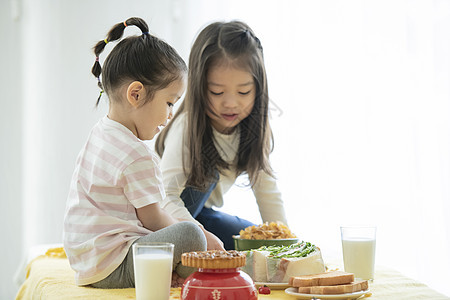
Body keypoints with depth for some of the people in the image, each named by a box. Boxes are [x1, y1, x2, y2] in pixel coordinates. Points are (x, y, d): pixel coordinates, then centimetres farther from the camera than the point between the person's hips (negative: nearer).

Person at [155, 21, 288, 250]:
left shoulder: (252, 127, -10)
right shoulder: (187, 128, -28)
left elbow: (266, 190, -3)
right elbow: (165, 196, -37)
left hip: (202, 213, 6)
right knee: (205, 175, -29)